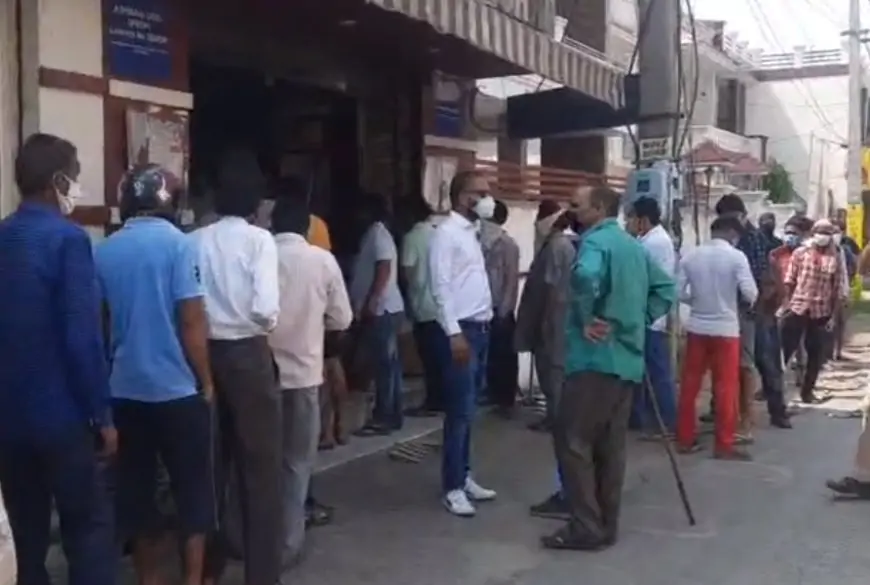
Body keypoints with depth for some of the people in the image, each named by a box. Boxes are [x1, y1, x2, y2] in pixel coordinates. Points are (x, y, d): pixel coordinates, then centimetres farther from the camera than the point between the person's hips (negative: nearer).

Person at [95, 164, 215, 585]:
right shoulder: (178, 243, -11)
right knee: (192, 487, 8)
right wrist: (206, 380, -5)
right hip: (177, 388, -4)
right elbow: (191, 320, -14)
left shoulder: (103, 251, 4)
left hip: (125, 389, 5)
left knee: (135, 488, 12)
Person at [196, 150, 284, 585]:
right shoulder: (259, 239, -9)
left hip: (206, 352, 4)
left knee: (212, 460, 17)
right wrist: (269, 323, 2)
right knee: (260, 466, 6)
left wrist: (210, 321, 11)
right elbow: (265, 307, -19)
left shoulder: (196, 240, 1)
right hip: (248, 354, -4)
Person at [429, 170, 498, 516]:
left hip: (480, 327, 9)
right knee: (460, 412, -6)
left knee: (469, 410, 13)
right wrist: (454, 332, -21)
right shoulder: (447, 232, -11)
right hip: (461, 329, -9)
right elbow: (441, 286, -17)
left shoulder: (471, 232, 17)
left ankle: (463, 476, 22)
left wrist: (483, 324, 11)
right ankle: (452, 488, 2)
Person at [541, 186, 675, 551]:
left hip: (595, 358, -9)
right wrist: (640, 319, 14)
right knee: (611, 444, 13)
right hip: (627, 359, 9)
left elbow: (586, 276, -33)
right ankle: (606, 525, 19)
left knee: (573, 440, -2)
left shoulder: (596, 241, -11)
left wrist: (586, 319, -20)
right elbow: (666, 288, 21)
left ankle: (586, 528, 0)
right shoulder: (634, 246, 16)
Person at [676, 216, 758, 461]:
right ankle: (724, 445, 7)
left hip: (697, 327, 4)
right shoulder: (736, 256, -9)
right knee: (726, 388, 3)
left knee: (689, 385, 10)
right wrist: (736, 297, 8)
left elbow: (679, 293, 0)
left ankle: (685, 439, 17)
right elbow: (750, 294, -14)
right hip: (725, 329, -4)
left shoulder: (690, 255, 1)